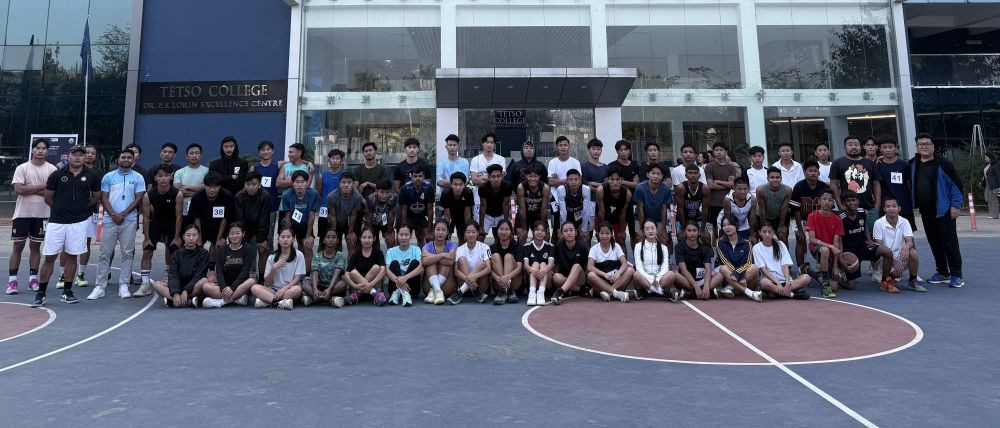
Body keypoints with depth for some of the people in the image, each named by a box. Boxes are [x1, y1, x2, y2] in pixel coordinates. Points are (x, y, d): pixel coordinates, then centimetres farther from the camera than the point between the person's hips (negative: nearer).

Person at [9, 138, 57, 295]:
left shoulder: (51, 169, 2)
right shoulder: (22, 168, 0)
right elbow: (18, 189, -12)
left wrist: (29, 190, -11)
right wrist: (42, 187, -13)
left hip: (42, 214, 1)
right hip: (22, 213, -1)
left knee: (35, 246, 8)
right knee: (18, 246, 3)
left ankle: (33, 278, 14)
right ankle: (12, 280, 8)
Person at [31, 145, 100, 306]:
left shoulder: (92, 176, 1)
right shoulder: (57, 175, -1)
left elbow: (96, 197, 14)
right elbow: (48, 198, 7)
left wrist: (81, 207, 9)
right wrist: (61, 208, 13)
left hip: (79, 222, 1)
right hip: (56, 222, 0)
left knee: (72, 256, 7)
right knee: (49, 257, 2)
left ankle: (67, 292, 17)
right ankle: (40, 294, 10)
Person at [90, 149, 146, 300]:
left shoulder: (138, 177, 6)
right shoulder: (108, 177, 9)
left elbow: (138, 198, 1)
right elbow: (104, 198, 5)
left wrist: (123, 214, -9)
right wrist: (113, 214, -9)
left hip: (129, 221, -1)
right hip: (110, 220, 1)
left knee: (127, 253, 2)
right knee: (105, 254, 1)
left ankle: (124, 286, 7)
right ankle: (100, 286, 6)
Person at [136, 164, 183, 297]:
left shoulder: (177, 194, -22)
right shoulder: (148, 195, -18)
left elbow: (179, 216, -16)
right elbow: (146, 217, -11)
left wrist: (177, 237, -14)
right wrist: (146, 237, -11)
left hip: (172, 224, -1)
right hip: (155, 223, 1)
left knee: (175, 253, -2)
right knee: (147, 252, -5)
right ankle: (146, 284, -1)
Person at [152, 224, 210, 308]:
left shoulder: (203, 253, 0)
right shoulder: (176, 254, 6)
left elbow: (198, 276, -9)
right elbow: (173, 276, -6)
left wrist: (186, 291, -22)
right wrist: (175, 294, -23)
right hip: (178, 287, 3)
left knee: (204, 281, -33)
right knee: (156, 285, -21)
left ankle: (170, 300, -28)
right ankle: (189, 302, -35)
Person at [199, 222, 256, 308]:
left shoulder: (249, 250, 4)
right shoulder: (222, 251, 12)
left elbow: (245, 272, -7)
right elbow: (219, 272, -1)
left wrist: (232, 288, -22)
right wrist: (223, 288, -21)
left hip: (240, 285, -2)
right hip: (224, 285, 2)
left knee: (252, 281, -35)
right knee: (205, 286, -26)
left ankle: (219, 301, -33)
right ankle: (238, 298, -33)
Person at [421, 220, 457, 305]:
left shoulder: (452, 245, 2)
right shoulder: (428, 246, 3)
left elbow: (451, 261, -21)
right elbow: (424, 261, -22)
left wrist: (433, 257, -14)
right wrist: (442, 255, -21)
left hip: (447, 287, 0)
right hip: (429, 284, 0)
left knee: (447, 262, -20)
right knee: (431, 262, -20)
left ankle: (433, 291, -29)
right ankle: (438, 291, -39)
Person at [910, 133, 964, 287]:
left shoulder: (942, 163, -9)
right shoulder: (913, 164, 6)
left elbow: (956, 184, -9)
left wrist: (955, 205, -12)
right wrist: (914, 204, 11)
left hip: (943, 210, -5)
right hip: (925, 212, 5)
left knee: (950, 243, -2)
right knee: (935, 244, 11)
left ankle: (956, 275, 6)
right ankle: (942, 273, 21)